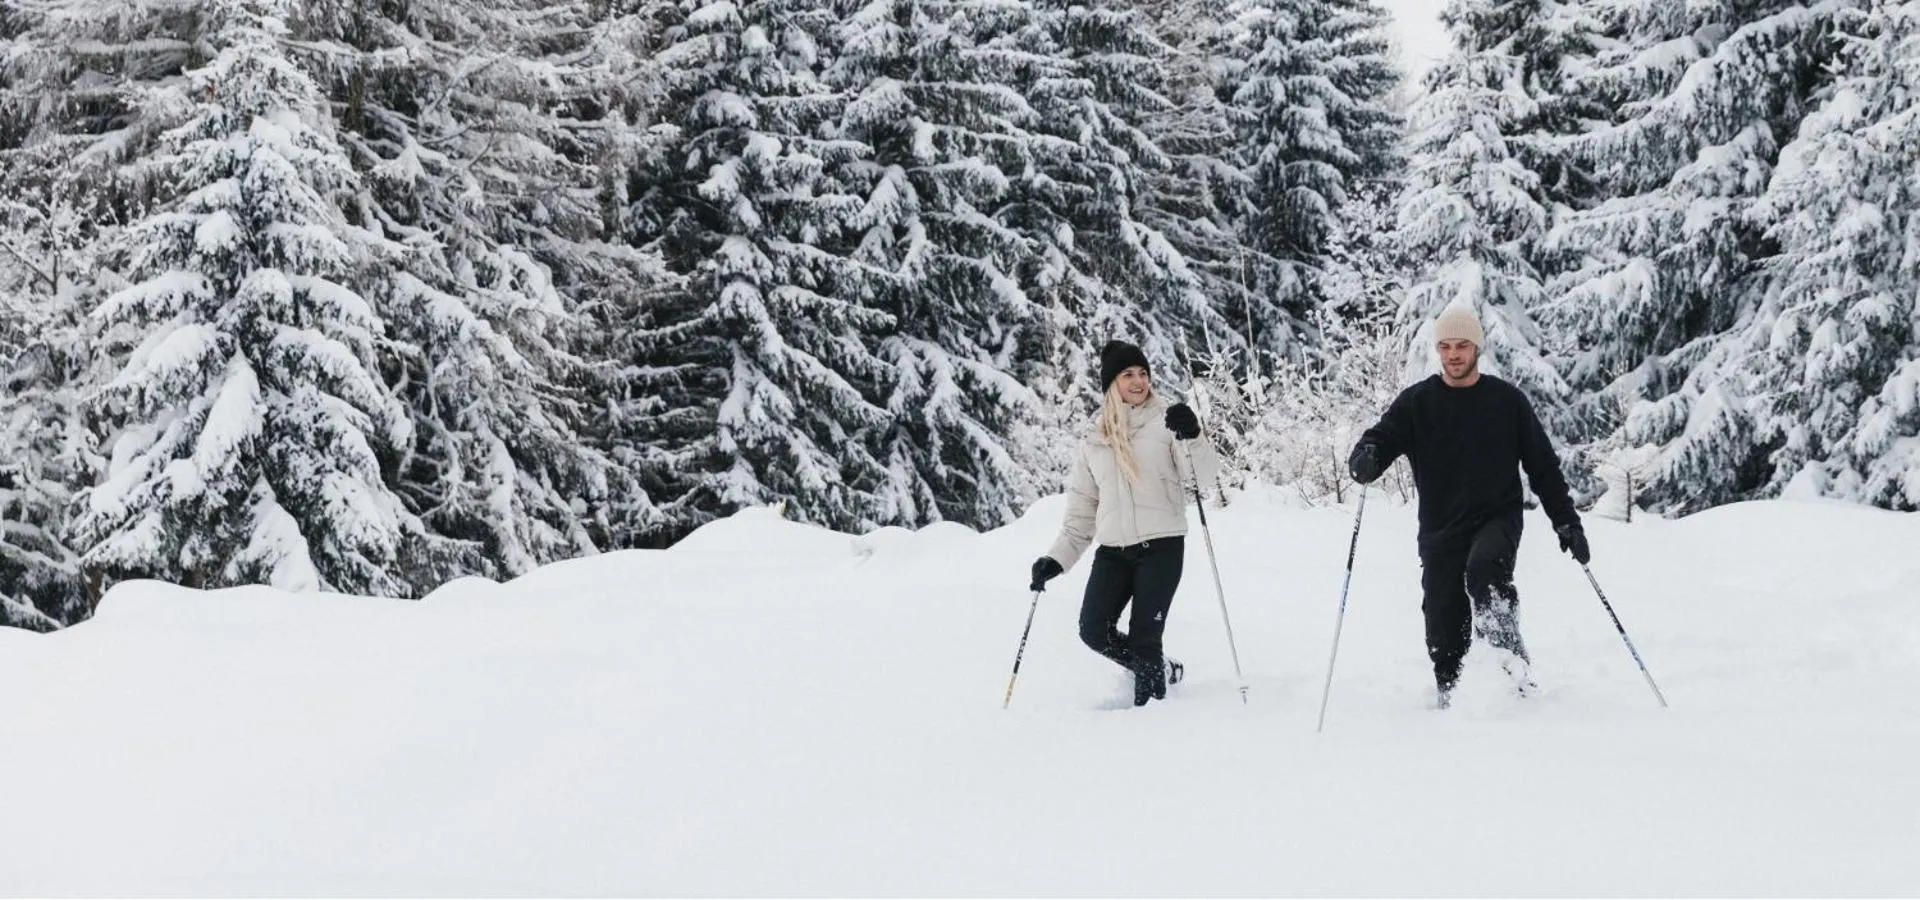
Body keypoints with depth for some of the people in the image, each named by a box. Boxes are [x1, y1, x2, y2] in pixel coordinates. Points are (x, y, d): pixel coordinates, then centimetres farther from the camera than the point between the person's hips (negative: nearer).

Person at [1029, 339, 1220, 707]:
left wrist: (1191, 438, -31)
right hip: (1113, 550, 4)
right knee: (1094, 631, -4)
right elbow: (1081, 507, 17)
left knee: (1144, 635, -9)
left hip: (1162, 544, -4)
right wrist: (1057, 558, 9)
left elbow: (1205, 473, -11)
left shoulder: (1165, 421, 1)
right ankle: (1160, 669, 20)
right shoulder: (1094, 438, 13)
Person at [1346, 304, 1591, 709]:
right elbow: (1383, 438, -5)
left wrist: (1567, 522, 4)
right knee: (1444, 638, 1)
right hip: (1441, 530, 2)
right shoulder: (1417, 402, 4)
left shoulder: (1507, 401, 3)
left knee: (1484, 567, -35)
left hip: (1498, 519, -2)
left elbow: (1543, 466, 9)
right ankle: (1450, 705, 18)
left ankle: (1511, 657, -26)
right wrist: (1366, 459, -30)